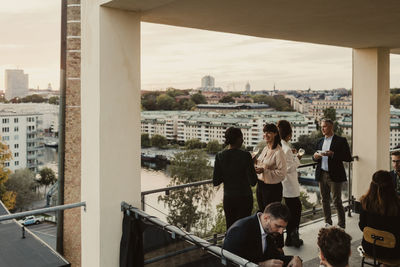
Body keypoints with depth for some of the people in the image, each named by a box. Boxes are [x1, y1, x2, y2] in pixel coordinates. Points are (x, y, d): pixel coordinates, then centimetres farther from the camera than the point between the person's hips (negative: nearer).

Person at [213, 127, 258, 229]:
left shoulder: (220, 156, -6)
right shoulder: (245, 156, -15)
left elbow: (216, 182, -3)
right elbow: (253, 181, -13)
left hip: (228, 198, 3)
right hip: (244, 198, -3)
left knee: (230, 228, 15)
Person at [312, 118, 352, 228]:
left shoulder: (341, 141, -4)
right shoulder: (320, 141, 13)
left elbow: (348, 158, -10)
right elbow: (315, 158, 19)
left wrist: (333, 154, -21)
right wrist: (315, 156, -5)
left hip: (335, 175, -5)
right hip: (322, 174, 6)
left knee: (337, 201, -2)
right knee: (325, 200, 11)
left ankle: (341, 226, 9)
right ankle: (328, 223, 23)